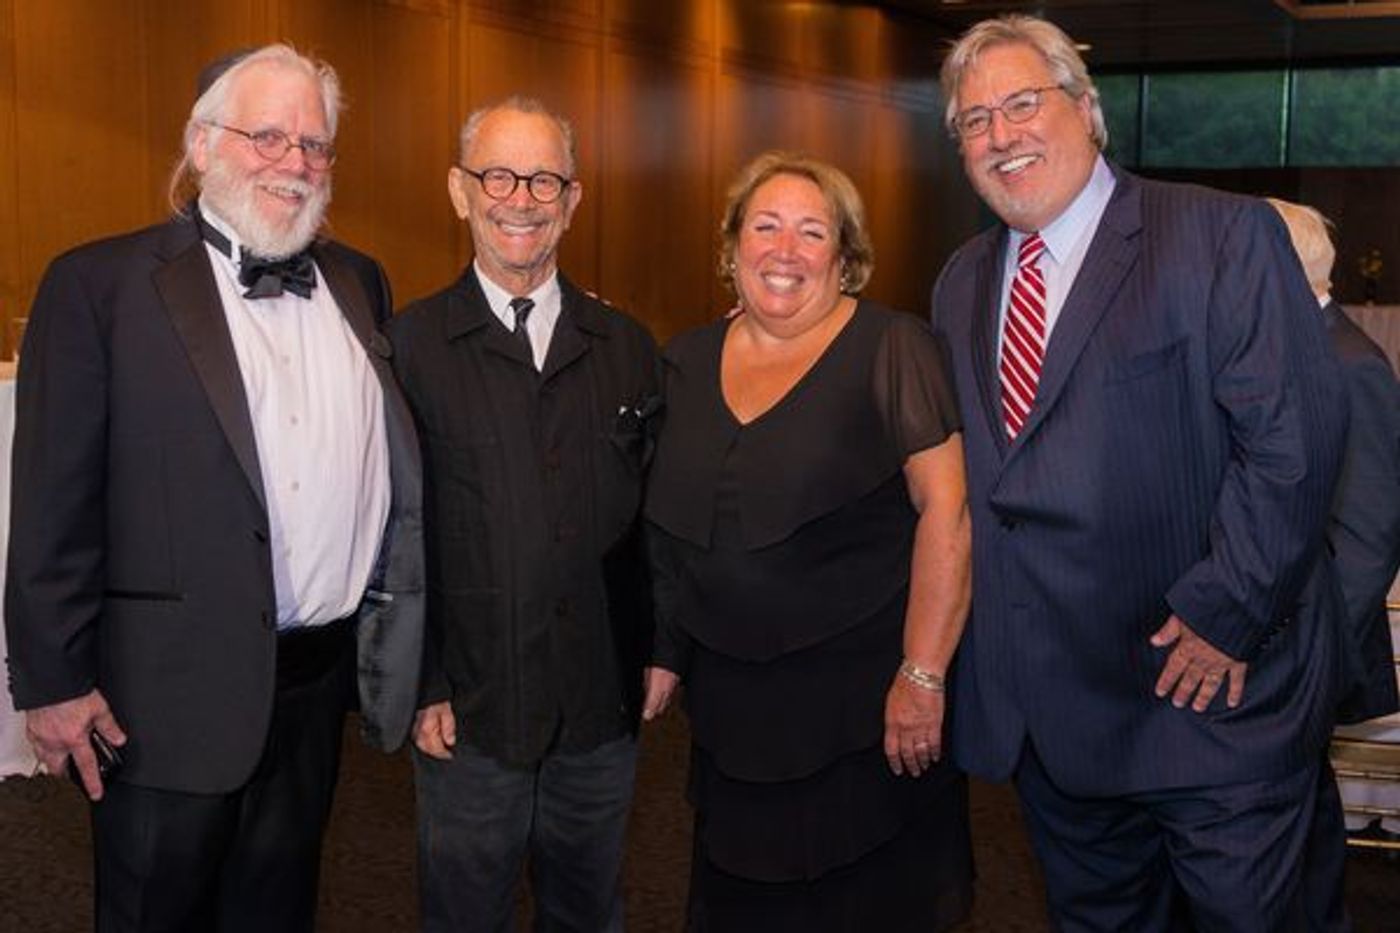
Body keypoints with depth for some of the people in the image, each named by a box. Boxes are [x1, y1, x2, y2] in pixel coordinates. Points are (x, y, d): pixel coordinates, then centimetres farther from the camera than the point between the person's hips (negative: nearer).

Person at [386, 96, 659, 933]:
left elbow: (652, 514, 8)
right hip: (469, 714, -3)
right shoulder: (410, 346, -5)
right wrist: (418, 686, -8)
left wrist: (656, 656, 4)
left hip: (604, 711, 3)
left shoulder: (626, 346, 5)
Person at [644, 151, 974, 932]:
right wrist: (662, 654, 11)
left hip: (863, 699, -4)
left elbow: (947, 508, -16)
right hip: (730, 706, 5)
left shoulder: (892, 349, -10)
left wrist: (923, 677, -19)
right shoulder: (688, 363, 6)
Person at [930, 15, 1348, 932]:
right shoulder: (961, 281, 11)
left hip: (1210, 687, -5)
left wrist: (1225, 614, -19)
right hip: (1047, 705, 6)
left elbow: (1294, 433, -16)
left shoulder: (1224, 235, -10)